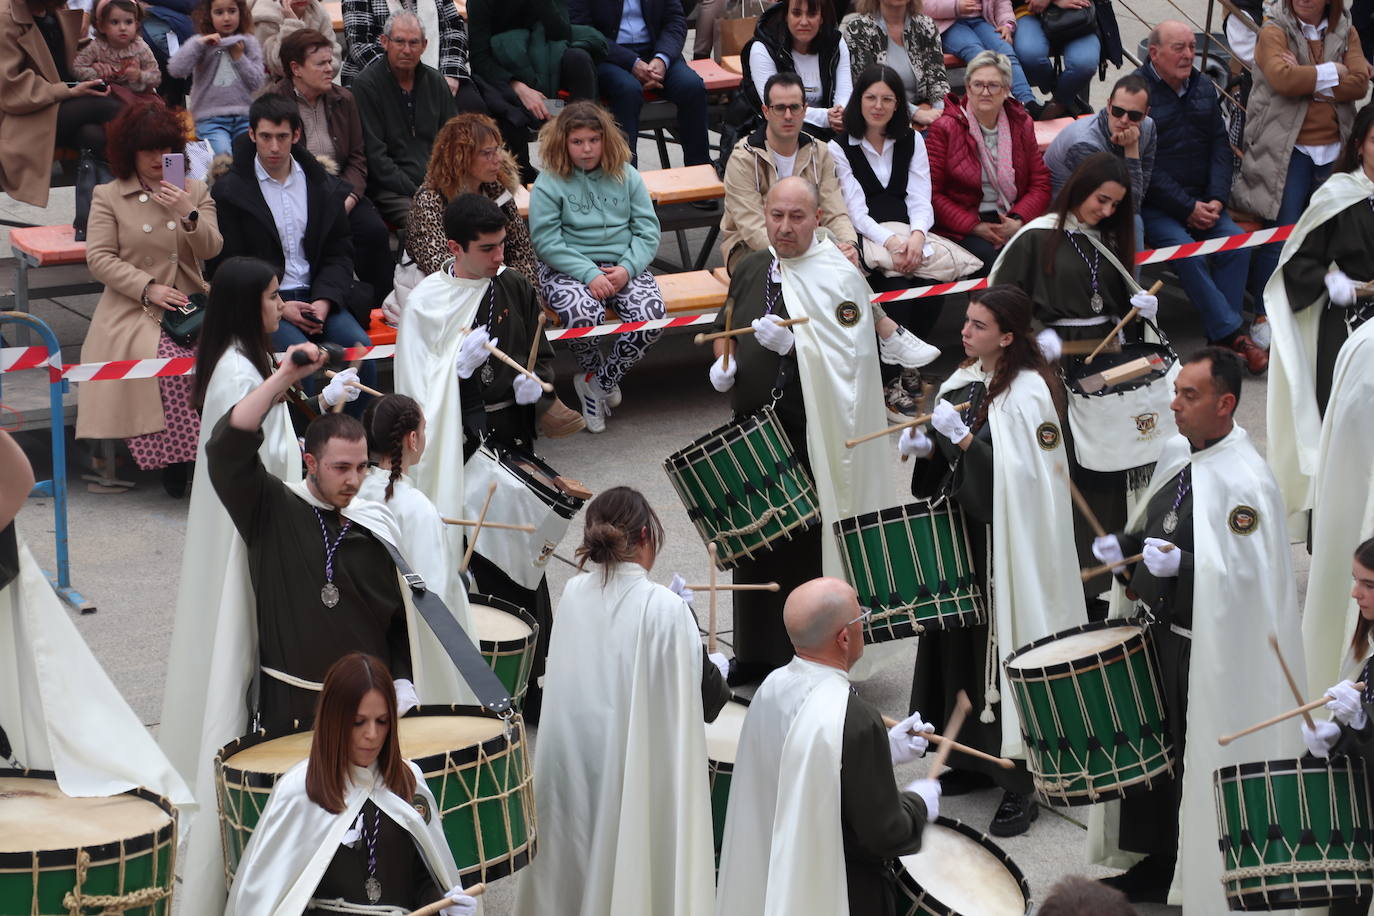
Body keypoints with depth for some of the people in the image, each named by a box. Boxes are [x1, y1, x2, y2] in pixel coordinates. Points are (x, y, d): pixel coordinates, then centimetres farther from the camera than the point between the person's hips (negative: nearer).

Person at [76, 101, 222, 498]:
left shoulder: (195, 190, 18)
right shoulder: (108, 196, 10)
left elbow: (211, 249, 5)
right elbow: (99, 259, 0)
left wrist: (189, 215, -16)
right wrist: (148, 288, -12)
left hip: (191, 305, 2)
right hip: (133, 311, -2)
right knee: (169, 362, -34)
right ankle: (171, 462, -24)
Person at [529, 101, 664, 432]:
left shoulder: (626, 176, 8)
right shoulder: (549, 183, -2)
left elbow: (648, 231, 5)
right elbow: (546, 242, -10)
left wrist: (626, 269, -13)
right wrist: (590, 275, -19)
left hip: (623, 266, 3)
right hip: (568, 268, -3)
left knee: (651, 314, -25)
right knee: (582, 315, -35)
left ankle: (601, 382, -2)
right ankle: (593, 370, 2)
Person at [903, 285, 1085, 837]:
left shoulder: (1028, 394, -15)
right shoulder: (964, 383, 10)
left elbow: (1023, 478, -23)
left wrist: (962, 438, -26)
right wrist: (924, 448, -1)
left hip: (1010, 548, -8)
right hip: (962, 533, 8)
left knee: (1007, 647, -5)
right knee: (960, 644, 12)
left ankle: (1021, 783, 3)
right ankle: (972, 758, 26)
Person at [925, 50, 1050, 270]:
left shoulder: (1021, 124, 12)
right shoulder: (945, 129, 0)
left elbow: (1040, 184, 10)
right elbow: (931, 192, -4)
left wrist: (1018, 221, -9)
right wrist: (974, 226, -13)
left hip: (1012, 222, 3)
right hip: (962, 230, -3)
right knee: (993, 258, -34)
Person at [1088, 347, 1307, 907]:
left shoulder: (1244, 482, -21)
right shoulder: (1178, 455, 7)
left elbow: (1248, 575, -24)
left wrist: (1181, 564, -33)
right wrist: (1125, 543, 4)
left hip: (1208, 649, -9)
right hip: (1157, 630, 9)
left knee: (1201, 762, 1)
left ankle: (1206, 881, 17)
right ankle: (1157, 864, 33)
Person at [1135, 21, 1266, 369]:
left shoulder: (1203, 87, 12)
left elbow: (1220, 146, 11)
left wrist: (1216, 200, -6)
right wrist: (1188, 209, -17)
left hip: (1202, 201, 6)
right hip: (1153, 206, -6)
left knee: (1237, 242, -19)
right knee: (1186, 250, -29)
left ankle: (1220, 337, -16)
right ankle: (1232, 333, -24)